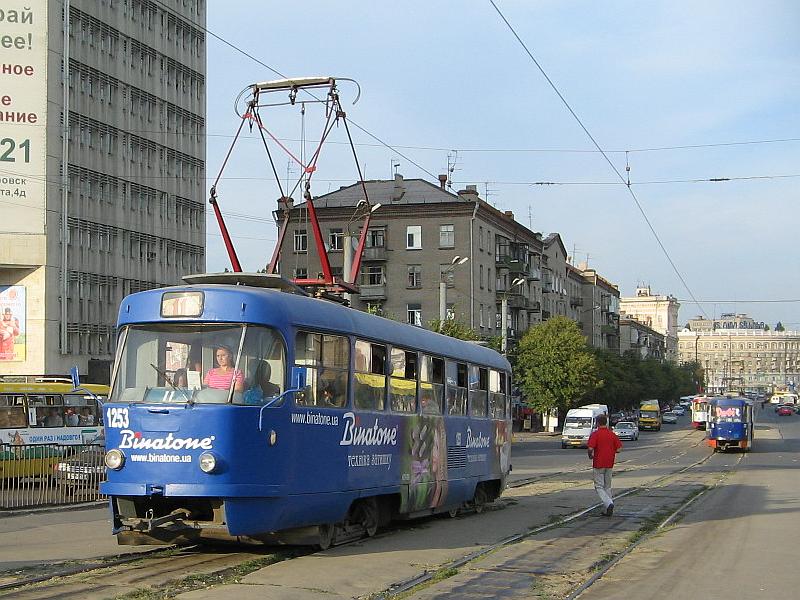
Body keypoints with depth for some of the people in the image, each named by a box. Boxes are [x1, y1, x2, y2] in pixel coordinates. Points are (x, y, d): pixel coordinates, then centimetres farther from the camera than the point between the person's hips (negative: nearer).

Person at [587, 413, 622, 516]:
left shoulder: (595, 434, -11)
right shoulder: (612, 434, 4)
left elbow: (590, 448, -20)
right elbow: (619, 448, 3)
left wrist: (590, 456, 0)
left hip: (598, 464, -5)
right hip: (609, 464, 5)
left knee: (599, 487, 1)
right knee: (607, 487, 14)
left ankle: (609, 503, -21)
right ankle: (606, 510, 13)